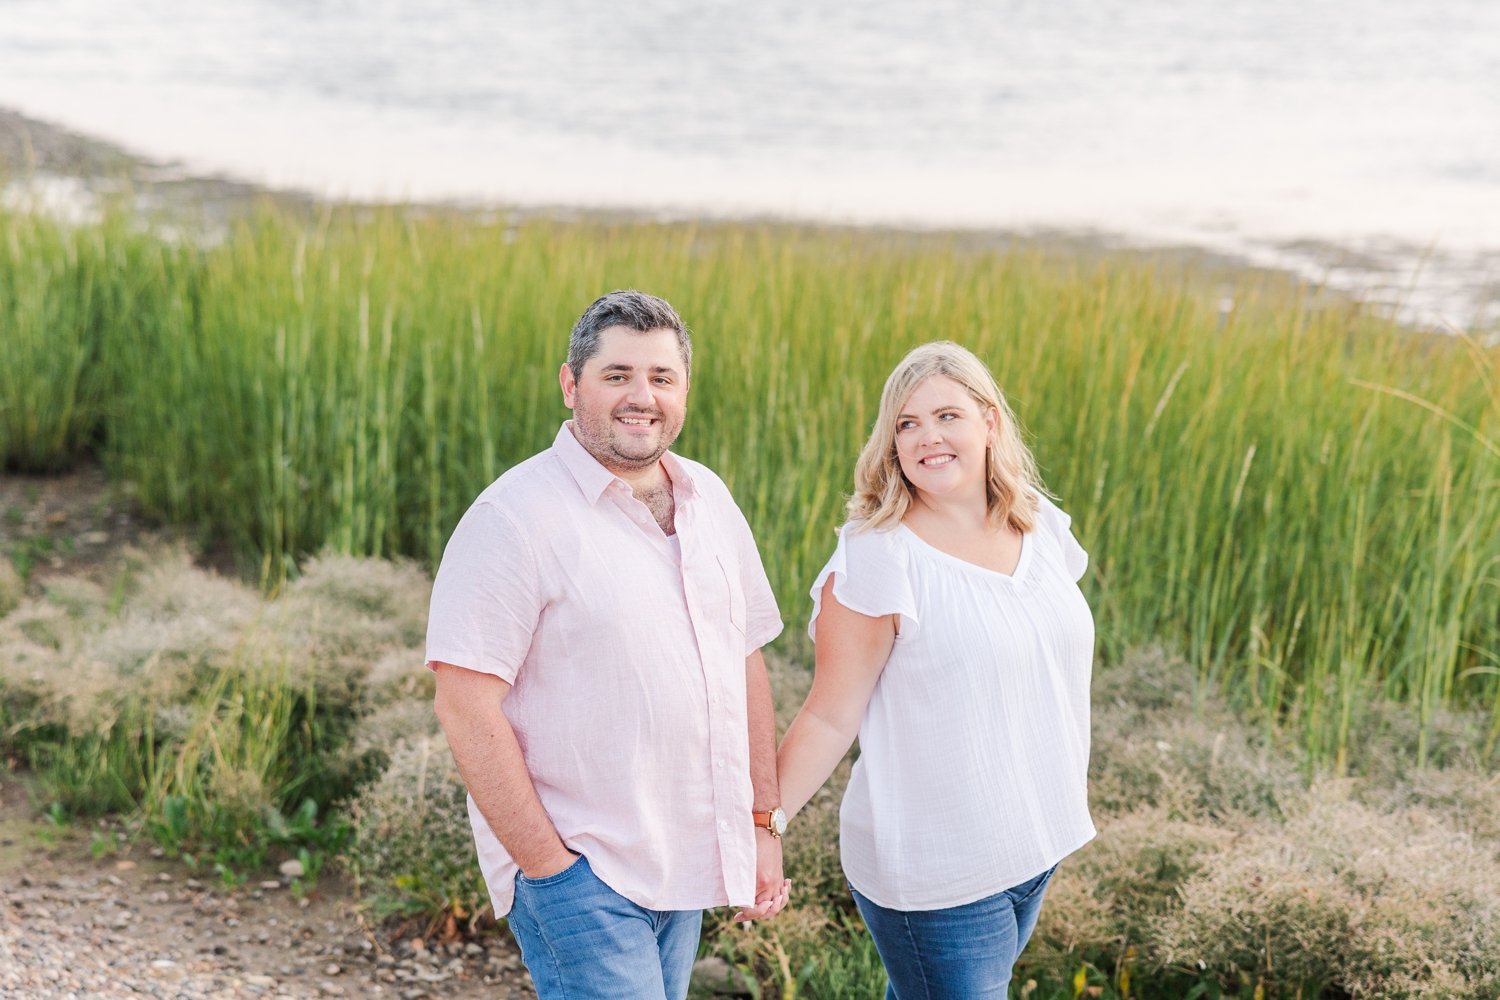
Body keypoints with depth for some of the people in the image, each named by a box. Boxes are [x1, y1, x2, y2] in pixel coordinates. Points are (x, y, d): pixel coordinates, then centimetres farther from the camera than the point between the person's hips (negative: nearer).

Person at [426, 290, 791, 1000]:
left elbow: (746, 663, 15)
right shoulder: (517, 517, -14)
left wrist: (764, 824, 11)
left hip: (684, 866, 7)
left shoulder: (709, 500, 8)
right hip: (579, 867, -7)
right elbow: (465, 707, -17)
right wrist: (547, 867, -17)